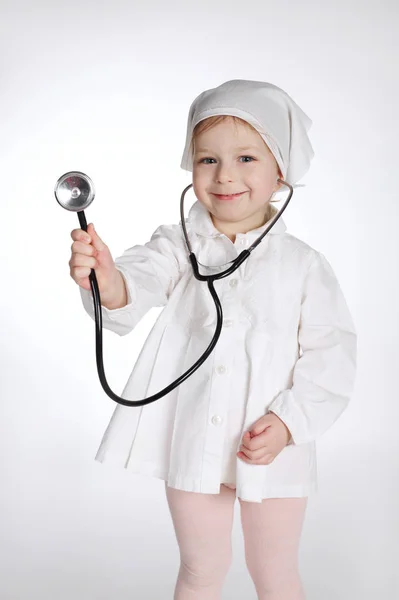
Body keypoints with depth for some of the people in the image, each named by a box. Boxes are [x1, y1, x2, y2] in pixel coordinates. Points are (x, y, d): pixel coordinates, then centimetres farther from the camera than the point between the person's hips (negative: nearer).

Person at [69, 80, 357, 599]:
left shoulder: (303, 264, -6)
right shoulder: (178, 247, -4)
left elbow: (331, 354, -6)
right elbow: (139, 286, -22)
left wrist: (288, 421, -17)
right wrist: (106, 280, -45)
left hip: (272, 446, 0)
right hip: (192, 440, 1)